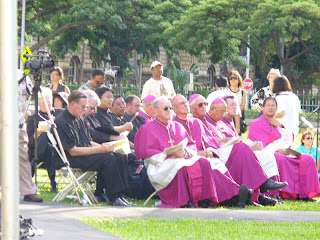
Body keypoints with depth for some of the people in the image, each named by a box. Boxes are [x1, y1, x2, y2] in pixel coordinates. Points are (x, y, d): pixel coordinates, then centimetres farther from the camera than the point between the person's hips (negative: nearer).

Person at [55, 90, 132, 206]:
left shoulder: (81, 120, 17)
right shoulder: (62, 122, -12)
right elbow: (72, 151, -17)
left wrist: (104, 147, 1)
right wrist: (99, 149, -19)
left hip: (87, 153, 9)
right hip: (73, 160, -9)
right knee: (108, 158, -27)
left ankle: (120, 194, -14)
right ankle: (113, 197, -22)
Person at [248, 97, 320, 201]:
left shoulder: (277, 123, 27)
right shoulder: (256, 124, 6)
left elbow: (290, 141, 16)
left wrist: (280, 126, 3)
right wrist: (278, 150, -17)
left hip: (284, 153, 7)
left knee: (308, 160, -11)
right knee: (280, 159, -40)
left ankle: (302, 193, -18)